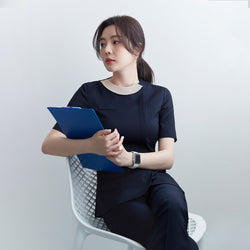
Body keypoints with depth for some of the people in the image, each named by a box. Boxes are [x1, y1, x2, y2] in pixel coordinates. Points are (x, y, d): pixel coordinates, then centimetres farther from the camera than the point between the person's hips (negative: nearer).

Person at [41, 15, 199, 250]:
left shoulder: (160, 95, 10)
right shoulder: (90, 93, 4)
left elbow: (167, 157, 2)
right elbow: (48, 145, -3)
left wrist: (130, 158, -19)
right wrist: (91, 145, -24)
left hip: (156, 180, 2)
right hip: (116, 188, -2)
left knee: (172, 206, -33)